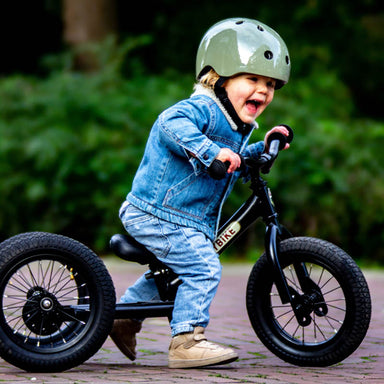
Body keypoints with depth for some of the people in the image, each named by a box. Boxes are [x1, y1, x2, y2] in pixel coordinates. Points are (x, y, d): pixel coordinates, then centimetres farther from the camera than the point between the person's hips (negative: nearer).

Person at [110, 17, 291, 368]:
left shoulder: (236, 127, 14)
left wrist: (262, 149, 17)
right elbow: (172, 122, -38)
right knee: (202, 268, -18)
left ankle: (125, 317, 42)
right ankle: (187, 340, -14)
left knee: (171, 270, 27)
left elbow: (236, 164, 30)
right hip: (156, 215, -11)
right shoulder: (203, 109, -18)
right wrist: (211, 151, -45)